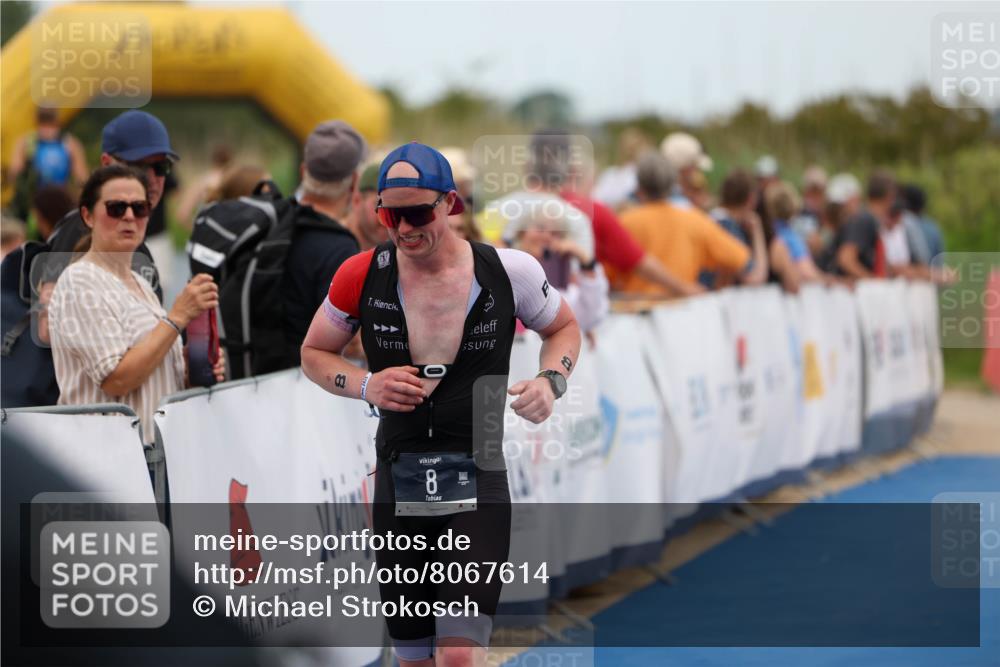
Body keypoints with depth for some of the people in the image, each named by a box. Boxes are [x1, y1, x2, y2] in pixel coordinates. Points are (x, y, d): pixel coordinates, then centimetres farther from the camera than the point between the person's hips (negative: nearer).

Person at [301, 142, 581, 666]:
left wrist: (551, 381, -6)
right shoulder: (362, 276, -3)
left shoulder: (509, 271, -5)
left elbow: (563, 328, 14)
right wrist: (364, 386, -8)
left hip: (478, 482, -2)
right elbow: (314, 353, 12)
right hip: (398, 481, 3)